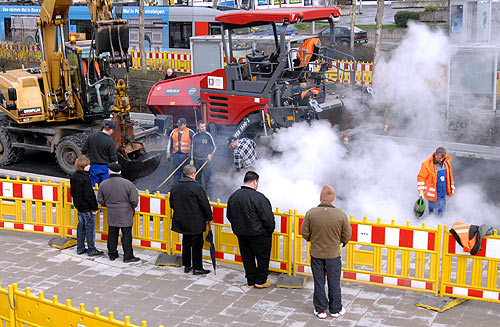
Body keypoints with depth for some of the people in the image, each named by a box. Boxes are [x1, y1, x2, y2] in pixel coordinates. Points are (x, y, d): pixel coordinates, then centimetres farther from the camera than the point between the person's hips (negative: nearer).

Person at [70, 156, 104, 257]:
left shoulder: (73, 177, 5)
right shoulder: (85, 178, -22)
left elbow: (73, 192, 14)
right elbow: (89, 195, -22)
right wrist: (94, 208, -14)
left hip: (78, 206, 9)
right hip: (87, 208, -8)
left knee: (81, 226, 16)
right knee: (90, 228, 0)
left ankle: (80, 248, 23)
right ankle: (91, 250, 7)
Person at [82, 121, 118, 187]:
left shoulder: (91, 136, -1)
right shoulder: (110, 141, -14)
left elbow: (84, 151, 6)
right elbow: (113, 158, -11)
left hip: (93, 166, 4)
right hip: (105, 168, -4)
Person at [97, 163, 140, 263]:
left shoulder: (103, 184, -4)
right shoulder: (128, 184, -15)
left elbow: (100, 200, 6)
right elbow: (134, 200, -13)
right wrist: (132, 207, 9)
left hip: (111, 215, 3)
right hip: (125, 214, -3)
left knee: (112, 235, 15)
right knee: (126, 236, 4)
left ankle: (112, 254, 24)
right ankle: (128, 256, 7)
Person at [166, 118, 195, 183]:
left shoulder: (190, 132, -1)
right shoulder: (174, 132, 9)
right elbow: (170, 143, 17)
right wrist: (168, 153, 14)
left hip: (186, 155, -3)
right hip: (176, 154, 3)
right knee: (176, 171, 3)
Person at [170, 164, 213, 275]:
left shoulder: (175, 186, 3)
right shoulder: (197, 187, -17)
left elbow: (172, 204, 13)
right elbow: (205, 205, -13)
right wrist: (209, 217, 1)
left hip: (181, 221, 6)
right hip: (195, 223, -6)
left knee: (186, 243, 18)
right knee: (197, 244, 3)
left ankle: (186, 266, 24)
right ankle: (197, 268, 8)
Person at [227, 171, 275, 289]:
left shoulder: (233, 196, -1)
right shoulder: (259, 197, -22)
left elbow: (229, 216, 11)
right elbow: (268, 218, -19)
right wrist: (270, 230, -1)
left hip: (240, 234, 6)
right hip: (259, 235, -6)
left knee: (247, 257, 17)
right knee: (263, 257, 12)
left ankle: (251, 281, 24)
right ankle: (260, 280, 20)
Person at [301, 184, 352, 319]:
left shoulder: (311, 213, -15)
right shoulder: (341, 215, -17)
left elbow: (304, 233, -5)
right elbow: (347, 235, -6)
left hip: (316, 253, 1)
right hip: (333, 254, -1)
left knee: (319, 282, 14)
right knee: (334, 283, 14)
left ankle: (320, 310, 23)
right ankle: (335, 310, 26)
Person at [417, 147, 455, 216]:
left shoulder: (446, 162, -1)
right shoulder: (427, 164, -19)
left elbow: (449, 176, 13)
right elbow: (421, 178, -13)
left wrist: (452, 188, 18)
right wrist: (421, 191, -19)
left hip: (443, 192, 5)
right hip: (433, 193, -5)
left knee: (441, 210, 19)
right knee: (433, 210, 3)